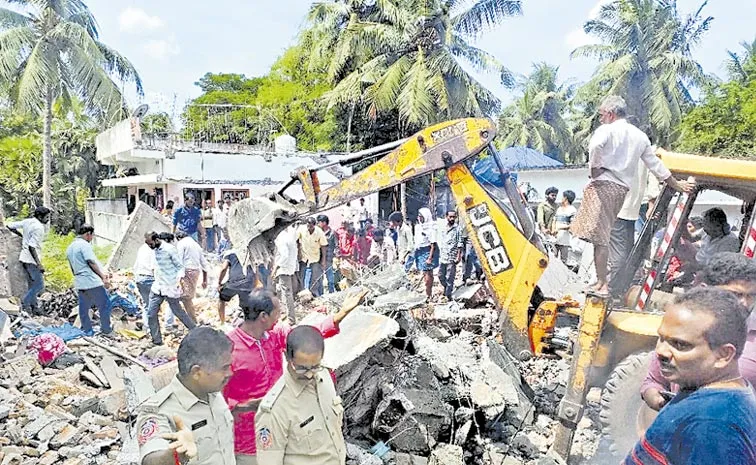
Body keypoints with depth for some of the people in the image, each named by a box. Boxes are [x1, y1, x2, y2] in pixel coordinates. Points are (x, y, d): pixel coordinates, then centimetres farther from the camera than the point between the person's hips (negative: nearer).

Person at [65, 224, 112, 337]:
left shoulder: (69, 248, 19)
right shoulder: (84, 244, -9)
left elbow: (72, 268, 22)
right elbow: (92, 262, -15)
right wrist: (103, 277, -12)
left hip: (79, 283, 9)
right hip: (92, 281, -9)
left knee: (83, 309, 13)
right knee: (105, 305, 0)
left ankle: (87, 332, 19)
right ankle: (106, 331, 4)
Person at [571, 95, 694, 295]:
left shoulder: (607, 129, 0)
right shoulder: (640, 136, 20)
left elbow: (595, 146, -24)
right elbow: (655, 164, 25)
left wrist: (595, 169, -10)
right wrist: (676, 184, 35)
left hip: (603, 184, -7)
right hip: (622, 189, 7)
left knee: (599, 237, -8)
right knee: (602, 235, 12)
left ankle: (602, 284, -9)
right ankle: (602, 280, 13)